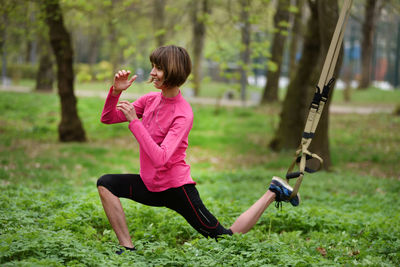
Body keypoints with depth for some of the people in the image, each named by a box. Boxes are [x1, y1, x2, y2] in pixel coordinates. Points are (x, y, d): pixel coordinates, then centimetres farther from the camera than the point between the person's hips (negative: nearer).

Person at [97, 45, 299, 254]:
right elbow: (108, 118, 4)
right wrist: (116, 91, -14)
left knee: (227, 239, 1)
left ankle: (273, 193, 17)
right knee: (106, 184, -9)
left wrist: (134, 121, -32)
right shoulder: (151, 99, -1)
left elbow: (160, 158, -32)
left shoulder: (183, 114, -22)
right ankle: (128, 249, -5)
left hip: (176, 189, -7)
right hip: (150, 186, 7)